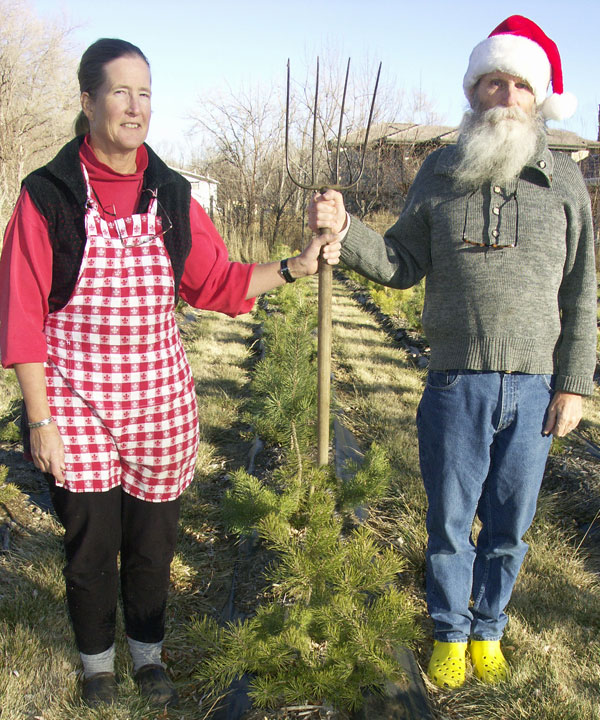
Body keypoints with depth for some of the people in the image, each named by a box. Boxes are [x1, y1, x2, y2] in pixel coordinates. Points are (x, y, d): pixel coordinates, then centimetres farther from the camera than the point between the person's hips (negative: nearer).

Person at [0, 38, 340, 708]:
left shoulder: (170, 195, 4)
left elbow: (217, 281, 10)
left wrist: (293, 266, -2)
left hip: (157, 400, 3)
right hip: (76, 402, -3)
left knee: (152, 543, 14)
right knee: (90, 546, 9)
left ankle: (147, 653, 40)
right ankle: (97, 661, 37)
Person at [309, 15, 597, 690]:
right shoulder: (441, 171, 3)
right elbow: (402, 265, 5)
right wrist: (344, 230, -12)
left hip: (533, 388, 1)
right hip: (456, 386, 0)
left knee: (508, 526, 13)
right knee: (449, 524, 12)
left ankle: (488, 628, 37)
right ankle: (450, 632, 35)